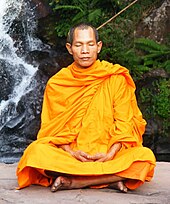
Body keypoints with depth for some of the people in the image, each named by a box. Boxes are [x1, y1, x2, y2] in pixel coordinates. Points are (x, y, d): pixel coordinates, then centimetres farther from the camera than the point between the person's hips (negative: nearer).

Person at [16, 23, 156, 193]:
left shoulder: (116, 79, 4)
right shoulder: (56, 84, 7)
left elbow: (125, 122, 2)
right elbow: (52, 127, 5)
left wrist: (111, 154, -15)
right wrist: (70, 152, -14)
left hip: (108, 155, 0)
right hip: (69, 156, 0)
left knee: (145, 156, -29)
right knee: (37, 152, -30)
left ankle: (72, 182, -24)